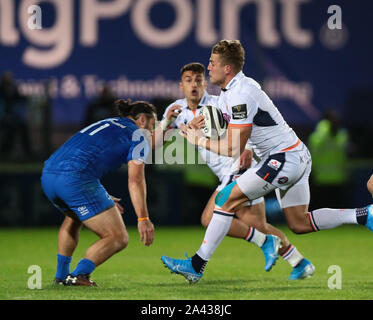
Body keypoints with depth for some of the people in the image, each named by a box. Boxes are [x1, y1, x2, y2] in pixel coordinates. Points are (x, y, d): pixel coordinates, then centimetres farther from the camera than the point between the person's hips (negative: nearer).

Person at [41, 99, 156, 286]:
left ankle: (61, 274, 36)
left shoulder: (104, 124, 32)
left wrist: (104, 198, 41)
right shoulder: (137, 136, 8)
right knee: (118, 238, -1)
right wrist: (143, 219, -9)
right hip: (75, 179, -8)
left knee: (73, 218, 39)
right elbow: (135, 180, -5)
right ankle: (78, 276, -16)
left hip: (47, 176, 9)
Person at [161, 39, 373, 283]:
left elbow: (234, 149, -20)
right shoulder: (230, 91, 10)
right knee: (300, 224, 12)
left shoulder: (241, 95, -20)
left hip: (284, 158, -10)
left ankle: (196, 266, -9)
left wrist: (200, 141, -10)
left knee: (227, 199, -11)